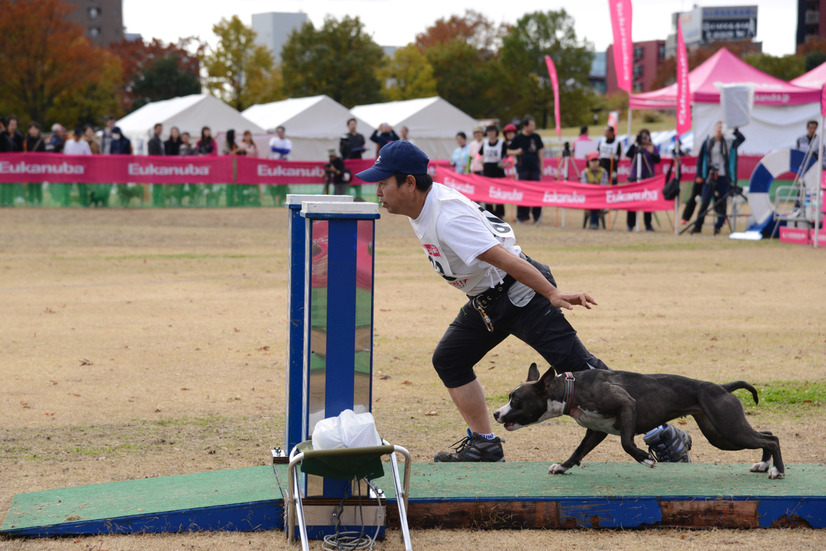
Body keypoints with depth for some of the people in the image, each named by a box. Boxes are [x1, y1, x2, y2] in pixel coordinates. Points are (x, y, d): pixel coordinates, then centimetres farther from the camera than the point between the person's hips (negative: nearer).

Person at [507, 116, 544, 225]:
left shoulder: (536, 137, 6)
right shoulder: (518, 138, 0)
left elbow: (540, 151, 14)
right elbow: (509, 151, 7)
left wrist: (541, 167, 12)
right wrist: (516, 152, -14)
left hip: (534, 168, 1)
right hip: (522, 168, -1)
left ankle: (537, 216, 0)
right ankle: (522, 216, 9)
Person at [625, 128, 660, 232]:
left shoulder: (653, 148, 6)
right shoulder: (635, 147, 5)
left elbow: (657, 160, -7)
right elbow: (628, 154, -12)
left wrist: (652, 153, -25)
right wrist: (635, 144, -21)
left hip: (648, 177, 0)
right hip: (634, 177, 0)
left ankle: (648, 224, 7)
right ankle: (630, 224, 4)